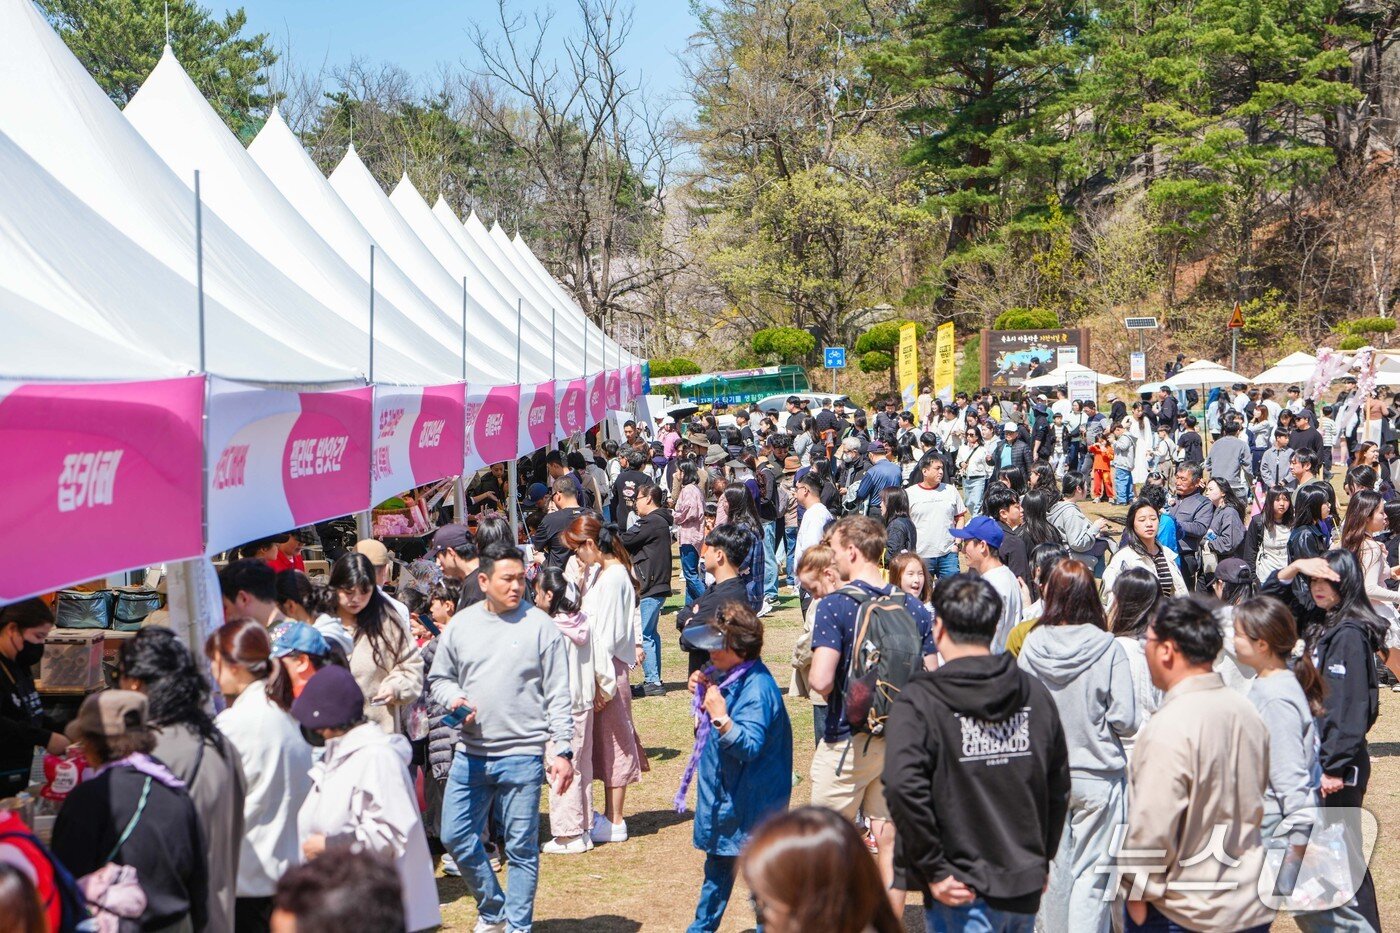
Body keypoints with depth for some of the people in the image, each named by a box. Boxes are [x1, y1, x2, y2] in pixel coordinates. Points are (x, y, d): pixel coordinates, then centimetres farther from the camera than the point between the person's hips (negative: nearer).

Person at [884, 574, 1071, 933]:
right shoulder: (1035, 694, 5)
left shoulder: (919, 701, -12)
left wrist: (934, 870, -15)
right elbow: (1059, 786, 10)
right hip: (1026, 888, 5)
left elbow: (904, 787, -23)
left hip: (962, 892, -5)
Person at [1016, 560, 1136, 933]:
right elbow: (1126, 720, -13)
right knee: (1090, 873, 2)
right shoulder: (1108, 648, -13)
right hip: (1096, 774, -3)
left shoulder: (1032, 645, -7)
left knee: (1051, 868, 17)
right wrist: (1096, 721, 7)